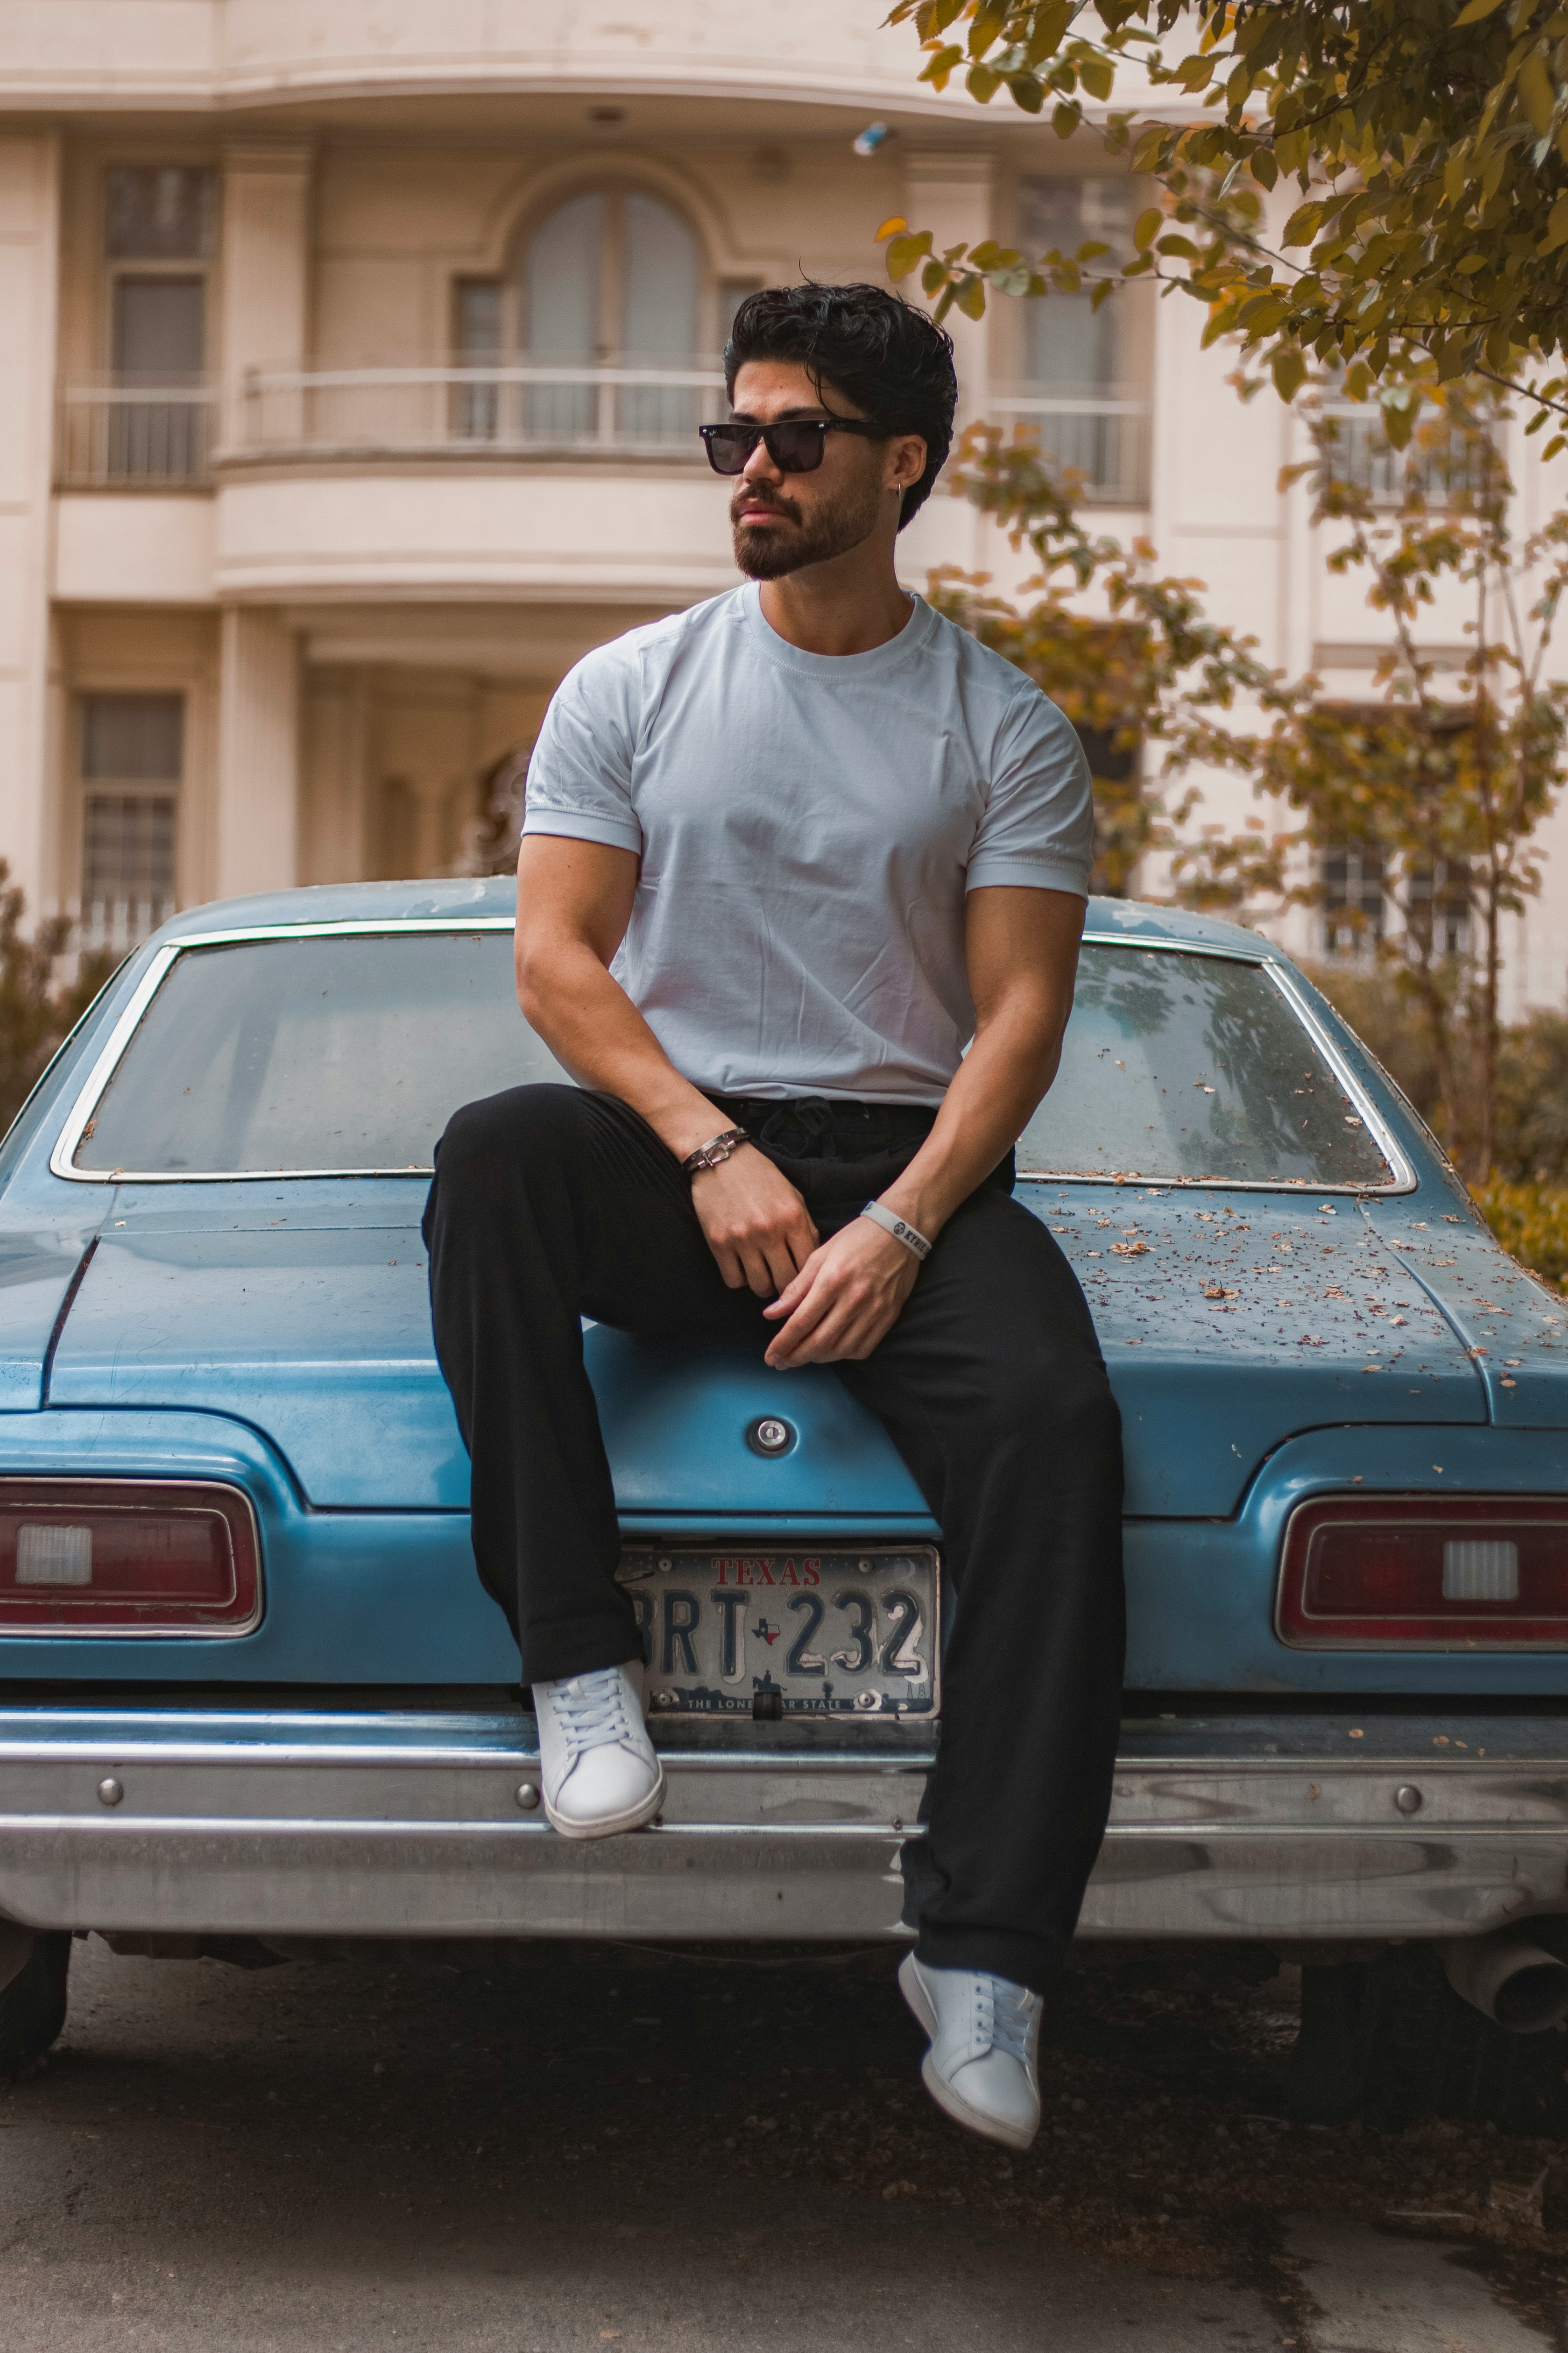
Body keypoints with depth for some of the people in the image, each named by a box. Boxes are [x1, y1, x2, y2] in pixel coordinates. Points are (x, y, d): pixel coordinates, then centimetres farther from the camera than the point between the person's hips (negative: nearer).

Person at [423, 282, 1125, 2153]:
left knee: (1052, 1420, -31)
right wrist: (714, 1151, -15)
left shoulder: (1003, 726, 7)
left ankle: (981, 1956, -32)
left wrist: (900, 1224, -17)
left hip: (909, 1168, -1)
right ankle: (579, 1664, -31)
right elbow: (555, 959, 1)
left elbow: (1021, 1011, 0)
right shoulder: (630, 689, 9)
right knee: (492, 1155, -34)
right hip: (670, 1155, 1)